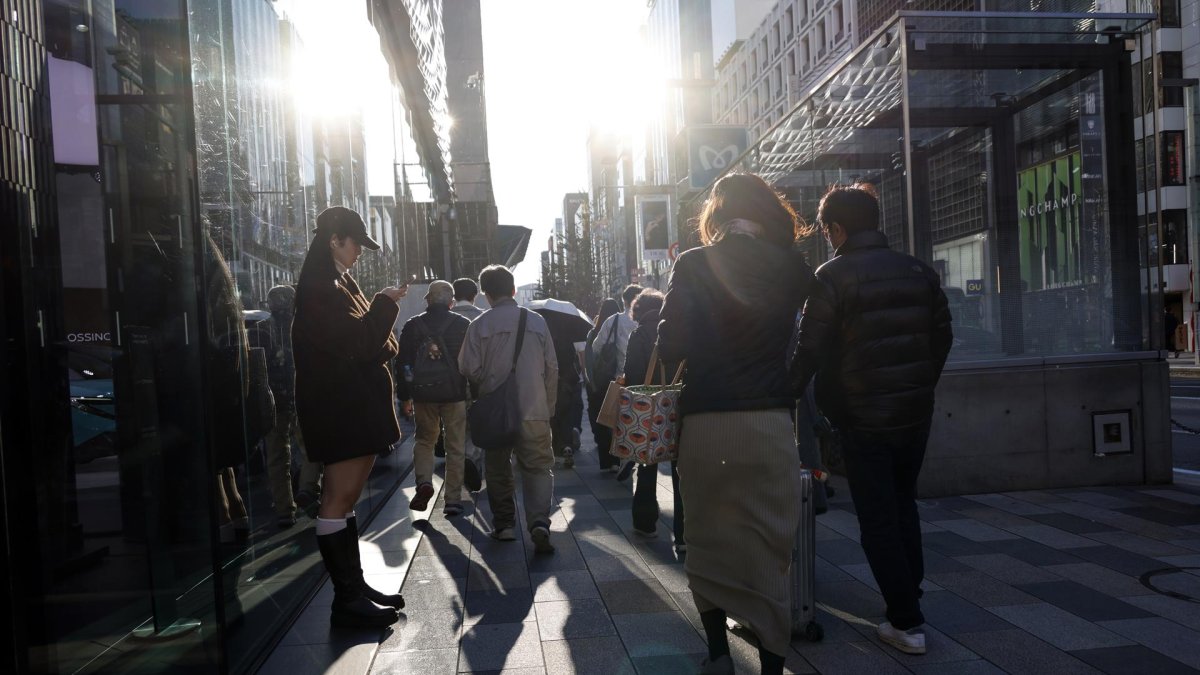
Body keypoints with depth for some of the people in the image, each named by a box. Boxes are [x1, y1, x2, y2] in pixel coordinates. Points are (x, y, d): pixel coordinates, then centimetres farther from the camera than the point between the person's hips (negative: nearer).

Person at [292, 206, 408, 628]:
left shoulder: (339, 283, 18)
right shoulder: (319, 288, -12)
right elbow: (356, 342, -18)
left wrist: (381, 342, 2)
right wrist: (385, 305, -9)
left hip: (356, 403, 10)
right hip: (340, 406, -10)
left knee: (345, 498, 12)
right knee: (339, 499, -7)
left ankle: (354, 587, 18)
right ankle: (346, 600, -2)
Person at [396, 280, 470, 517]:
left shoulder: (412, 325, 4)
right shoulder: (463, 325, -3)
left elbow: (403, 363, 6)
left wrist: (404, 397, 12)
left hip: (423, 394, 2)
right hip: (455, 395, -2)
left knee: (424, 440, 19)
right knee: (455, 447, 7)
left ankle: (424, 482, -4)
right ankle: (453, 500, 7)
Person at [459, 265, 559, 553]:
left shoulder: (480, 325, -5)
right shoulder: (536, 321, 1)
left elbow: (470, 369, -6)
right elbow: (552, 368, 3)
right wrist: (548, 406, 13)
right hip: (534, 410, 0)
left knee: (498, 469, 16)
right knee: (538, 467, 5)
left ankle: (504, 525, 22)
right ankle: (539, 522, -13)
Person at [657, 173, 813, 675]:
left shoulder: (693, 265, -4)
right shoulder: (792, 268, 1)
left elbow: (672, 346, -10)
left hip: (706, 426, 0)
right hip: (771, 426, 1)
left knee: (707, 542, 17)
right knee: (767, 549, 10)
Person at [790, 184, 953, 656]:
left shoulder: (834, 275, -11)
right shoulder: (919, 272, 5)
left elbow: (810, 350, -15)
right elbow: (942, 336, 10)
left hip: (864, 418, -5)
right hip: (916, 413, 6)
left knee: (878, 520, 5)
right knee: (904, 507, 22)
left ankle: (906, 622, 8)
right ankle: (910, 596, 30)